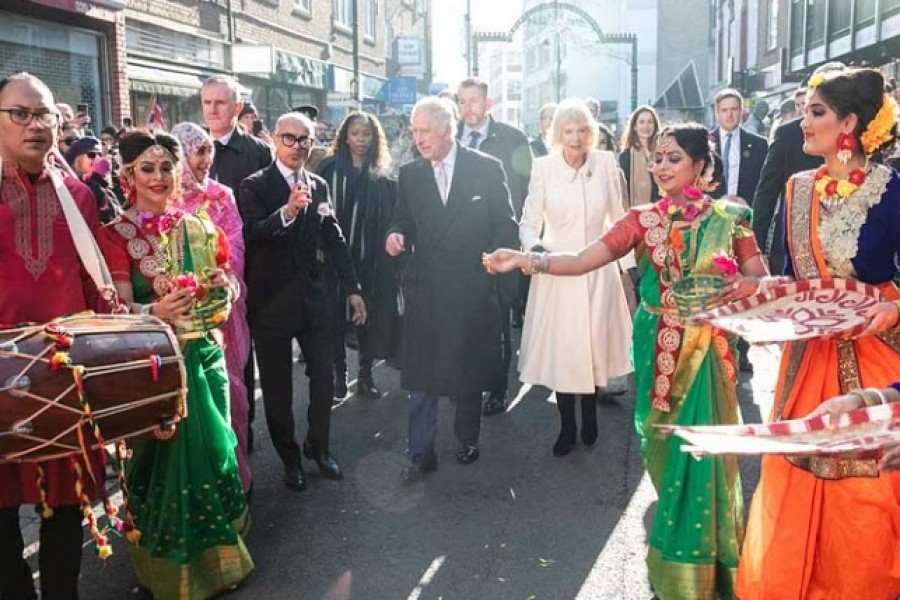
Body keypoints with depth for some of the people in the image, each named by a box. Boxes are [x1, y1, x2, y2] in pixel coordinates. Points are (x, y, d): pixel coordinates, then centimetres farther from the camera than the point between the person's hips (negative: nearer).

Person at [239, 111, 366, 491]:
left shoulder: (319, 185, 8)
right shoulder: (255, 186, -6)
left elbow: (334, 238, 10)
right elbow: (254, 233, -21)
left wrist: (352, 288, 8)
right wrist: (287, 211, -39)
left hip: (315, 296, 4)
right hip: (272, 300, -4)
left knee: (324, 378, 8)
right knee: (277, 387, 8)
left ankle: (319, 446, 31)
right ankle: (290, 458, 24)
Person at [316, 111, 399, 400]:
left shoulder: (383, 177, 5)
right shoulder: (328, 168, 1)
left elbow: (391, 219, 3)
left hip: (370, 258, 1)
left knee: (368, 315, 7)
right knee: (337, 315, 4)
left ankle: (366, 374, 18)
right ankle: (339, 374, 15)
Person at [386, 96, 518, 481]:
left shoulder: (487, 168, -3)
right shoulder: (409, 174, 5)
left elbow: (505, 225, 0)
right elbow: (403, 220, 10)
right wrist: (396, 234, -12)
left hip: (472, 288, -1)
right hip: (424, 288, 2)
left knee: (470, 369, 13)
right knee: (420, 375, 1)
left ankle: (467, 440, 32)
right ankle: (421, 452, 11)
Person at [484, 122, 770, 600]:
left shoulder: (727, 218, 1)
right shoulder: (643, 220, 2)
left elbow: (762, 278, 1)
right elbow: (582, 260, -6)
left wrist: (743, 286, -22)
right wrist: (525, 260, -20)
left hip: (706, 351, -1)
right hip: (658, 352, 1)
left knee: (700, 450, 1)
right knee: (664, 451, 9)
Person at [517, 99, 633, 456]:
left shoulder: (606, 163, -3)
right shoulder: (543, 167, -8)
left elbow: (617, 218, 6)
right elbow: (529, 222, -6)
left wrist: (630, 259, 4)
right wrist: (534, 247, -26)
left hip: (598, 270, 1)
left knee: (595, 345, 9)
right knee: (561, 349, 2)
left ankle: (589, 419, 31)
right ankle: (567, 427, 19)